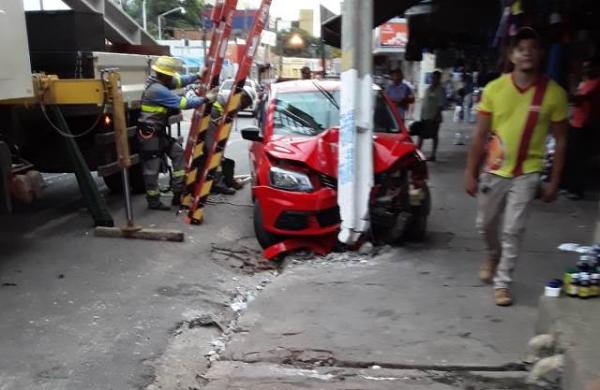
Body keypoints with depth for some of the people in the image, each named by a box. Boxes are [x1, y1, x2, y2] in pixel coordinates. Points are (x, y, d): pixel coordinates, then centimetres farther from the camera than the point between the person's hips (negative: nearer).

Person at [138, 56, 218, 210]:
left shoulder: (159, 83, 7)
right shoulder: (158, 90, -23)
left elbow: (179, 81, 20)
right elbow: (183, 103, -23)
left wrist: (197, 76, 15)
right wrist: (205, 99, -16)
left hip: (159, 132, 11)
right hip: (150, 134, -11)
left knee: (178, 153, 11)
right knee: (152, 168, -2)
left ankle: (178, 193, 13)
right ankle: (153, 201, 9)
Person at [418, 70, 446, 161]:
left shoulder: (440, 90, -8)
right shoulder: (428, 89, 13)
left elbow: (441, 105, -14)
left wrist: (435, 116, -20)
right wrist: (421, 114, 13)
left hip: (434, 117, -7)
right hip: (424, 116, 7)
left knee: (434, 136, 1)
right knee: (421, 135, 7)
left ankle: (433, 155, 7)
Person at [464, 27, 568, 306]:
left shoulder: (554, 93, -9)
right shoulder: (494, 89, -5)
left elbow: (560, 141, -2)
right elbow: (481, 135, -1)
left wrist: (554, 182, -3)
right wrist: (470, 172, -2)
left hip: (527, 173, -2)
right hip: (494, 170, 2)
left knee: (513, 231, -1)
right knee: (486, 225, 16)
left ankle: (503, 282, 15)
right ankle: (494, 255, 46)